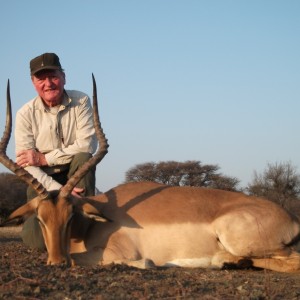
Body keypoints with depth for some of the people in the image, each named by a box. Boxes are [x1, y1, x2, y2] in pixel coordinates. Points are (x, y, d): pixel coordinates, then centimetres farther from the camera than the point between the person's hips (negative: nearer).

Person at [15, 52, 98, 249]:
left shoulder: (81, 102, -10)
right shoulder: (26, 114, -10)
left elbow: (87, 145, -21)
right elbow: (26, 164, -16)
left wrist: (44, 158, -20)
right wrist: (58, 189, -29)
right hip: (43, 178, 0)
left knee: (84, 157, -33)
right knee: (35, 238, -19)